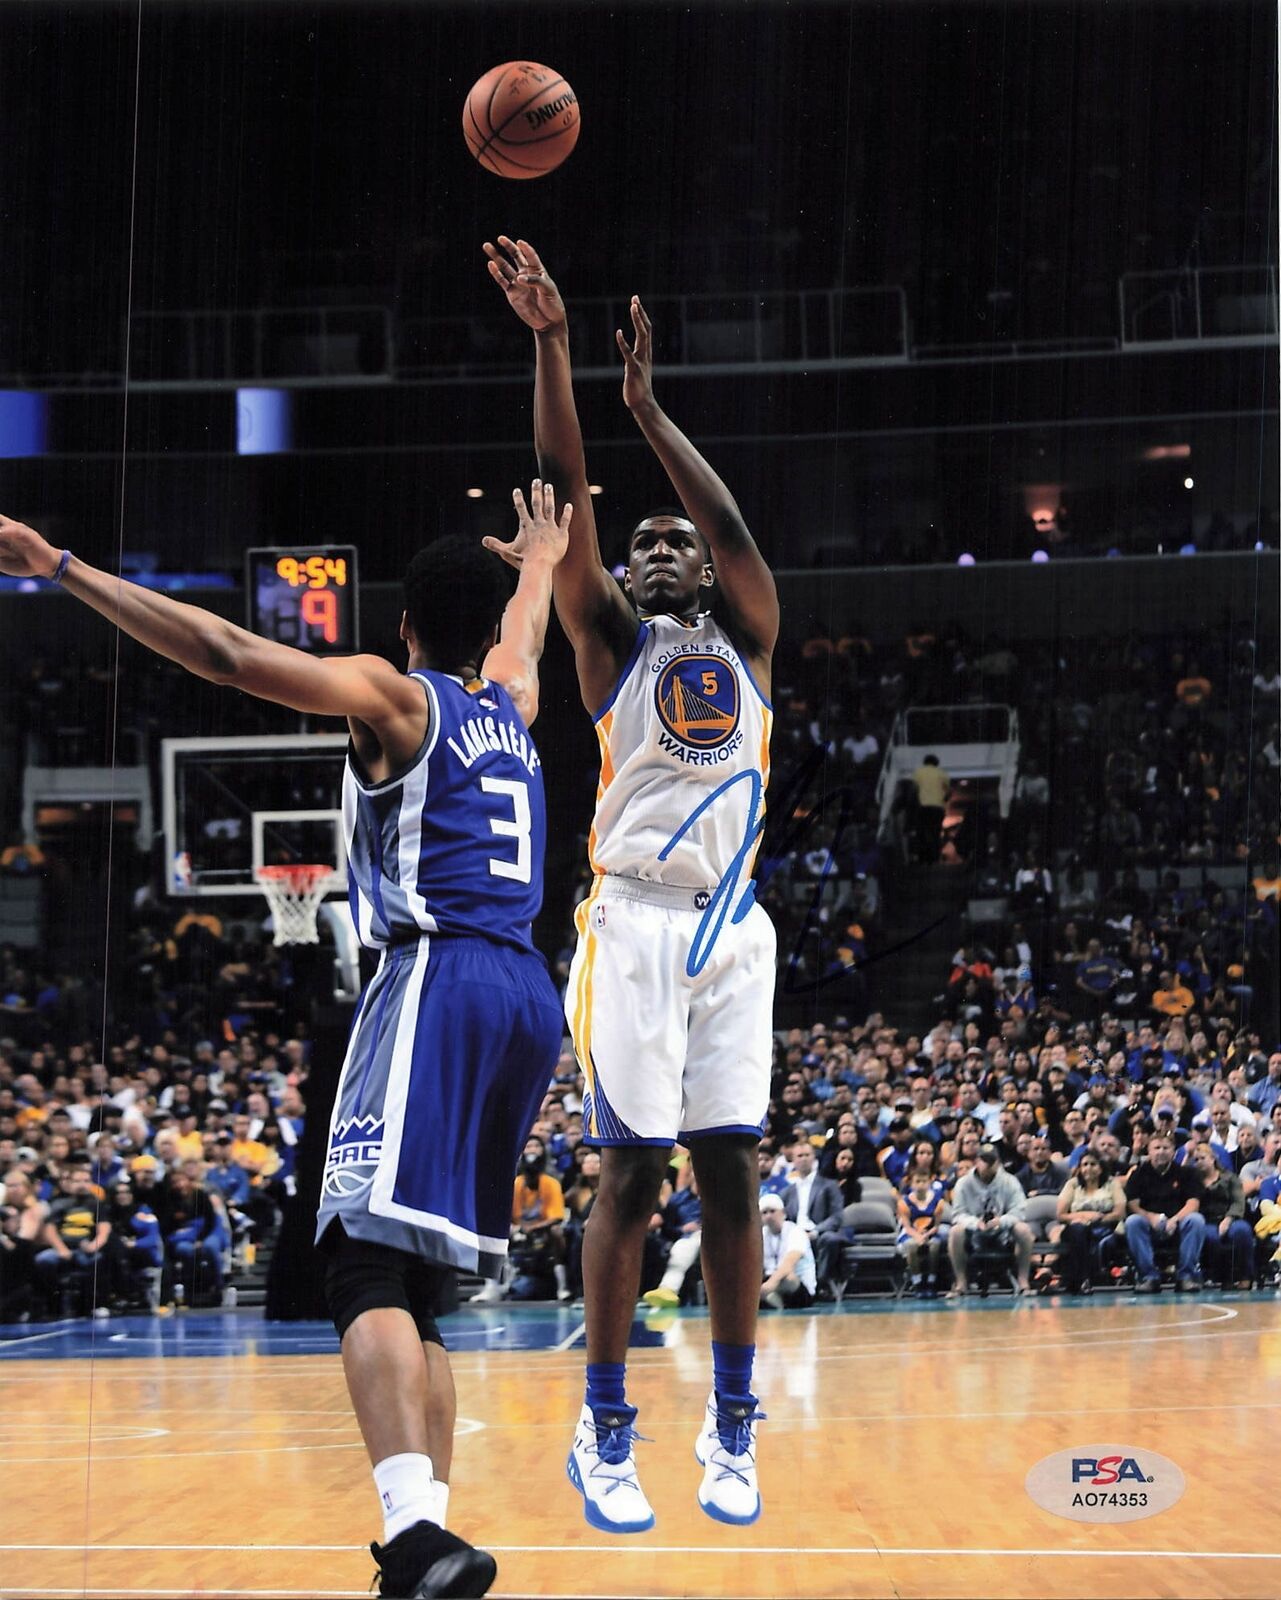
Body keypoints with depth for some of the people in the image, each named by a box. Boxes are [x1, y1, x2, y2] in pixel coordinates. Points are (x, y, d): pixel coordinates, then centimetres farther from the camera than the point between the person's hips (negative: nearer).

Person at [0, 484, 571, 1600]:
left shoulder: (395, 698, 4)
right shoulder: (509, 706, 22)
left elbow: (228, 655, -8)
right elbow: (521, 636, 48)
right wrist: (541, 562, 70)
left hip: (437, 979, -7)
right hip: (528, 995, 7)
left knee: (370, 1263, -19)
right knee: (414, 1286, 14)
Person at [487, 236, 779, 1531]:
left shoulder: (748, 645, 16)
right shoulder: (612, 644, 9)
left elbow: (734, 525, 0)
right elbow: (564, 495, -1)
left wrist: (650, 408, -4)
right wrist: (550, 340, -8)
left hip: (734, 932, 3)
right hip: (635, 926, -3)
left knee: (731, 1171, 2)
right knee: (631, 1172, -5)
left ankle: (733, 1429, 10)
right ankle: (605, 1430, 3)